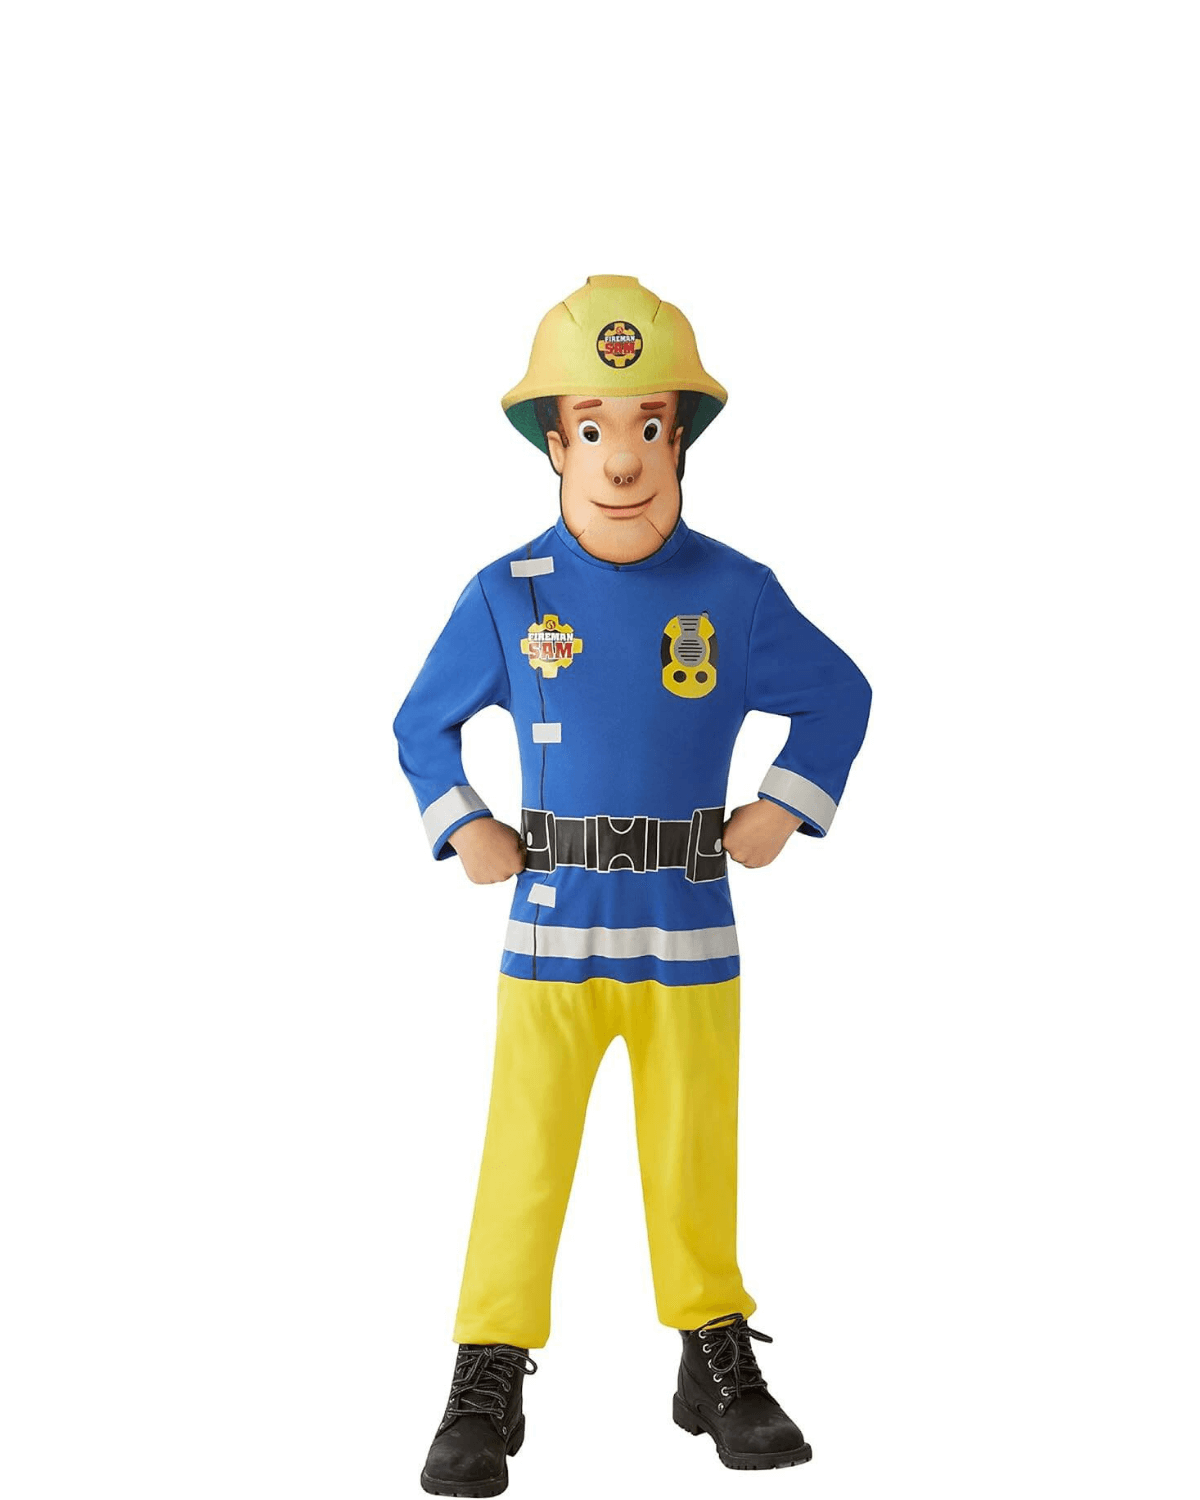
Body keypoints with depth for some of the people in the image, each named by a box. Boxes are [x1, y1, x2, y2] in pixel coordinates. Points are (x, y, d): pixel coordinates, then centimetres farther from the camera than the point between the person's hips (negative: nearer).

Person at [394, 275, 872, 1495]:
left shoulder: (734, 594, -1)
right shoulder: (507, 595, 0)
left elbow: (837, 696, 12)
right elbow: (423, 724, 13)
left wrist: (781, 812, 3)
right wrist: (463, 831, 1)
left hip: (691, 934, 1)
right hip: (551, 930, -1)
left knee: (696, 1159, 11)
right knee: (523, 1159, 0)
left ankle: (716, 1364, 28)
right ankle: (487, 1390, 12)